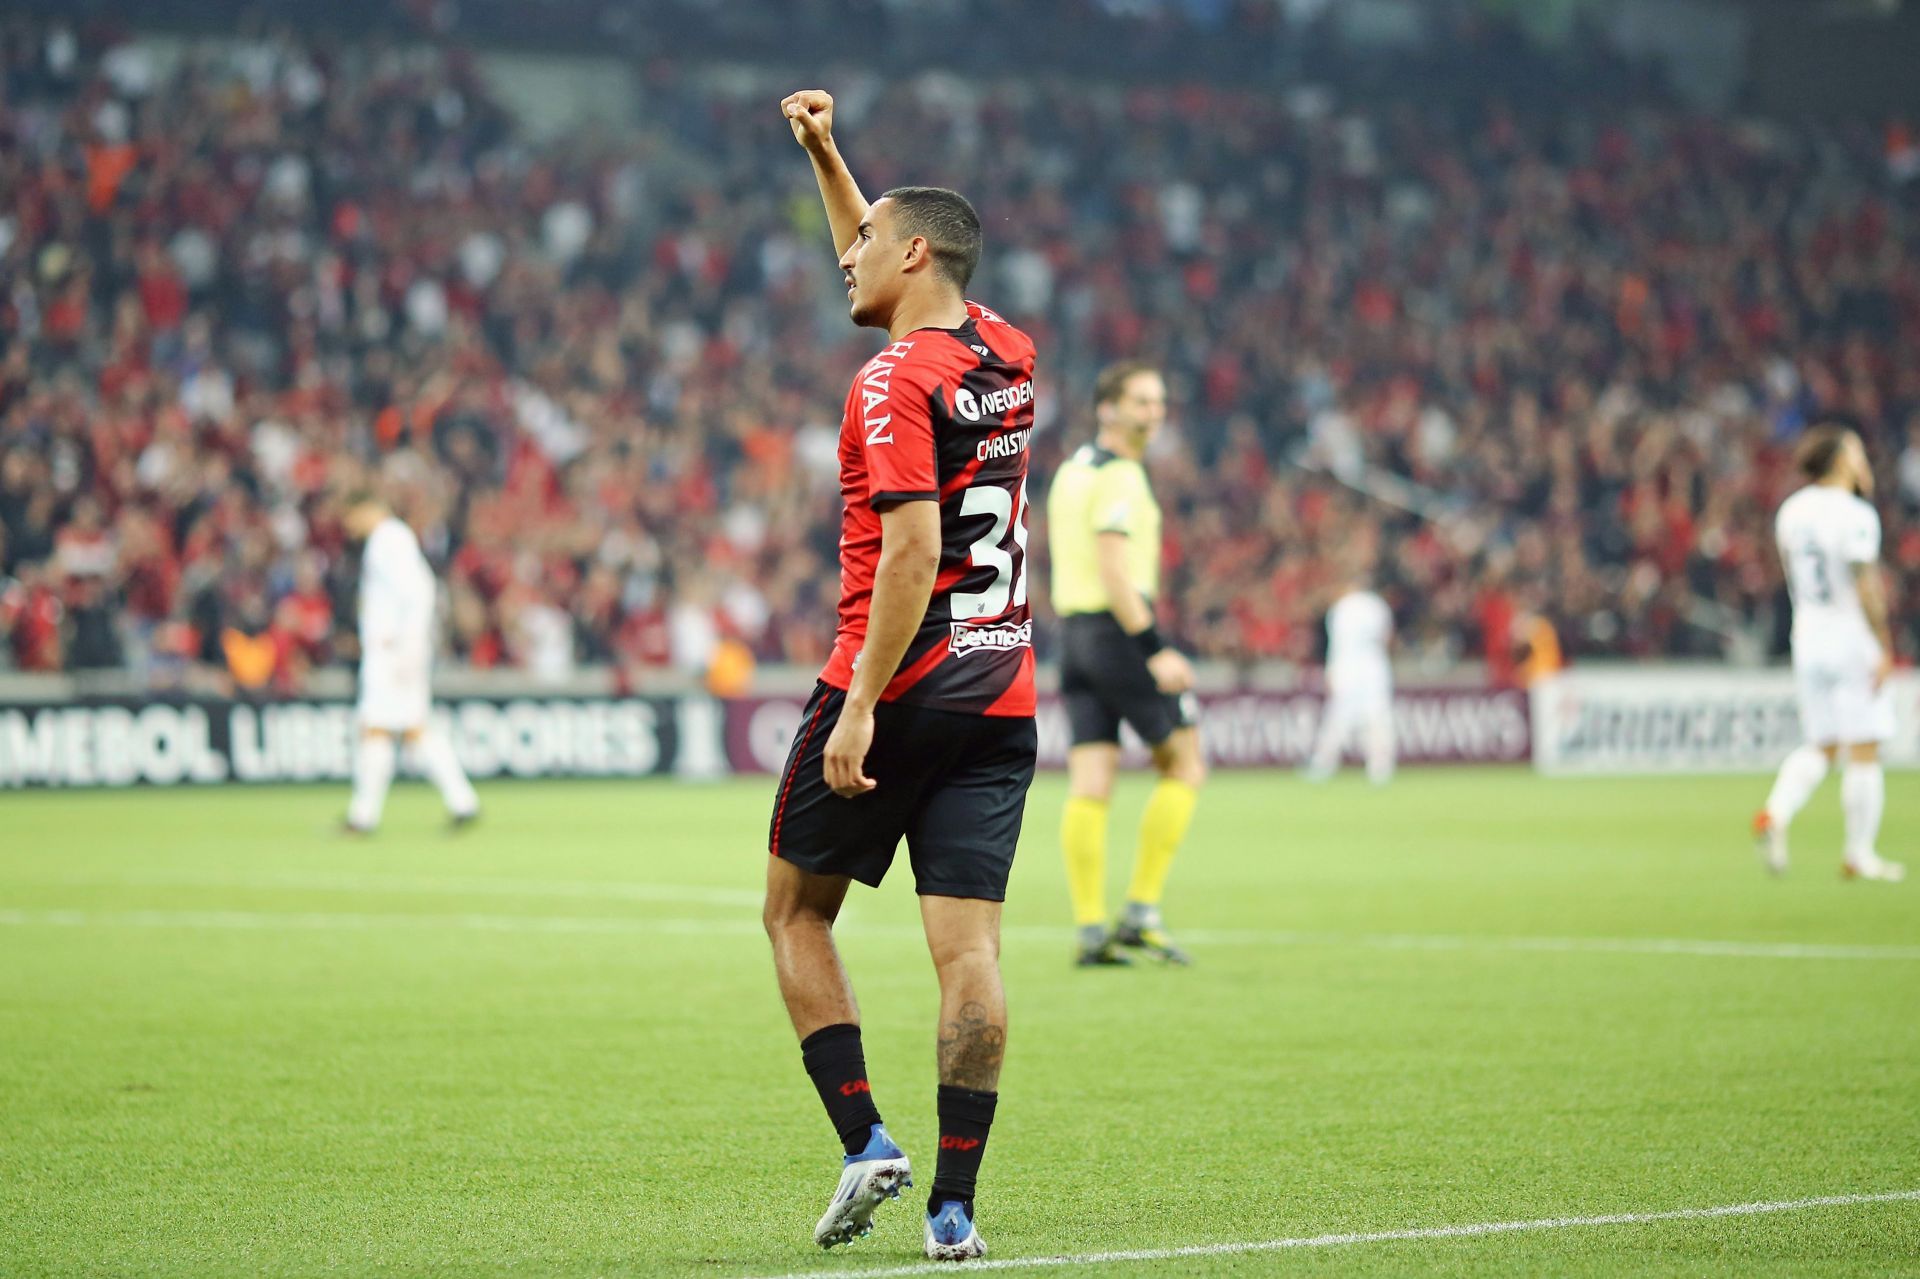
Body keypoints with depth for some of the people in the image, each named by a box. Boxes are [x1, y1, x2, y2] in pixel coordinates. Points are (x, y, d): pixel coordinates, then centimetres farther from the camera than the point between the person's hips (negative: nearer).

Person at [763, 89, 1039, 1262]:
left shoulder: (897, 382, -11)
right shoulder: (1009, 355, 12)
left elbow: (913, 555, -21)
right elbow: (884, 270, 32)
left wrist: (859, 710, -22)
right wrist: (826, 157, 28)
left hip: (898, 687, -6)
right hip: (1003, 697, 6)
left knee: (797, 911, 12)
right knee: (970, 948, -1)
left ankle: (866, 1142, 2)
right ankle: (955, 1204, -6)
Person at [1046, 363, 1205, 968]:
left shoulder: (1070, 471, 17)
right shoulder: (1119, 476, -12)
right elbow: (1114, 570, -21)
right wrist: (1155, 652, -23)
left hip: (1073, 630, 8)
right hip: (1121, 629, -8)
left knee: (1090, 787, 2)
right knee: (1183, 767, 3)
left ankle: (1090, 930, -3)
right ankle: (1141, 912, -2)